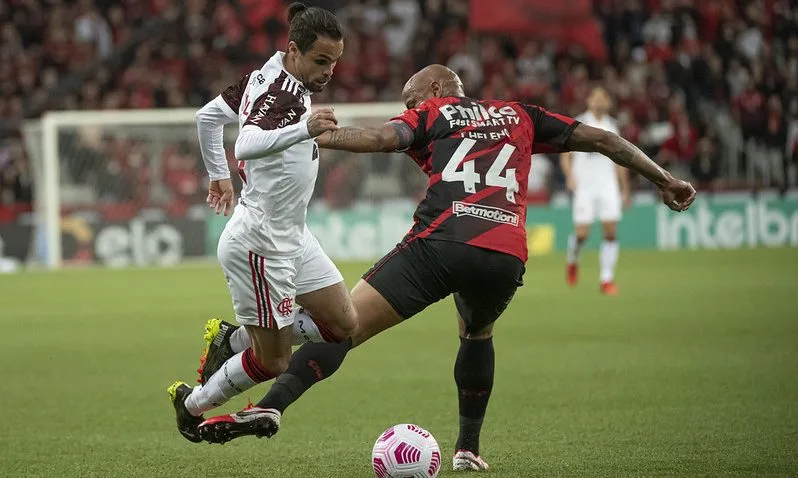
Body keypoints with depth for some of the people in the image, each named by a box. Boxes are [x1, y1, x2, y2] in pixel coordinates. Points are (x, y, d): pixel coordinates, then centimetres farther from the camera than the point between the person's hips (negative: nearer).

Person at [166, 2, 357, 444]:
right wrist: (305, 130, -58)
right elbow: (247, 146, -44)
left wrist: (218, 174, 28)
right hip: (260, 244, -10)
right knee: (273, 362, 1)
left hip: (291, 236, 10)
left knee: (342, 324, 9)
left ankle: (230, 340, 22)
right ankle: (192, 405, 25)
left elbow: (208, 116, 16)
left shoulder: (263, 77, 3)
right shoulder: (284, 96, -25)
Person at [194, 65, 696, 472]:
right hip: (507, 256, 4)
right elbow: (600, 138, 32)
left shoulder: (430, 113, 19)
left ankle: (270, 406, -25)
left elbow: (383, 136, -2)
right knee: (477, 334, 35)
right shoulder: (520, 116, 30)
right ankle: (469, 448, 29)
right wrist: (664, 178, 41)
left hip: (441, 244, -4)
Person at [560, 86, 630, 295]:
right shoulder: (577, 124, 0)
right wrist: (570, 176, -19)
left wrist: (625, 189, 15)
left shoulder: (612, 125, 12)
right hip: (583, 185, -3)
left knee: (611, 232, -8)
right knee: (581, 233, -8)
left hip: (608, 185, 3)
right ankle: (572, 259, 25)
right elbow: (565, 155, 0)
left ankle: (606, 279, -2)